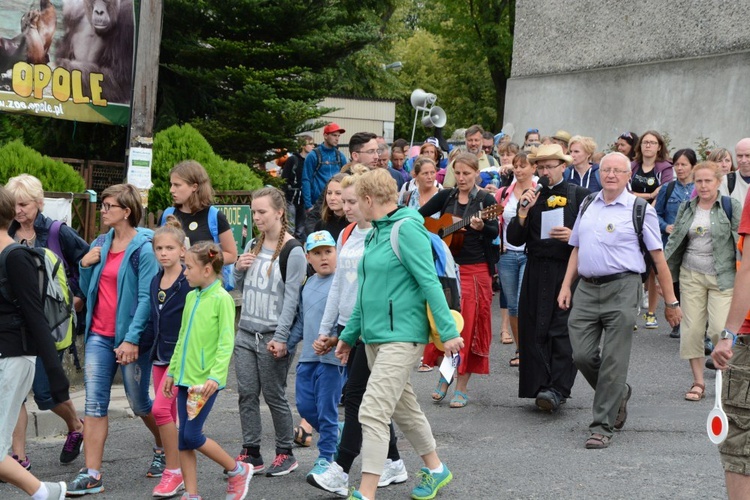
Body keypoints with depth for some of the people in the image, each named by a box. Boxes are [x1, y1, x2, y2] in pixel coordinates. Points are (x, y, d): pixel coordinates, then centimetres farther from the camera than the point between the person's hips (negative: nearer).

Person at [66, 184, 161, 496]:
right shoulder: (100, 244, 10)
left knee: (139, 402, 9)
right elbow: (87, 290, 17)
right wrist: (85, 266, -3)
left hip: (130, 337, -6)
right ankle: (91, 475, -2)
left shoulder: (144, 247, -10)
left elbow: (147, 297, -15)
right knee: (94, 404, -2)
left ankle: (163, 448, 36)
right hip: (99, 335, 6)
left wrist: (132, 339, -21)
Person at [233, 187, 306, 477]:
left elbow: (291, 297, -14)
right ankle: (250, 453, 12)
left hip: (272, 336, -7)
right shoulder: (253, 246, 12)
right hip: (246, 332, 7)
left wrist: (281, 338, -18)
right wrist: (239, 269, -1)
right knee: (246, 394, 5)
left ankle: (285, 453, 12)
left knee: (274, 396, 0)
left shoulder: (293, 251, -10)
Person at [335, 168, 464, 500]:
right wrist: (349, 334, 22)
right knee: (404, 408, 18)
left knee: (373, 412, -14)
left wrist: (448, 332, -21)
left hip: (401, 336, -10)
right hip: (375, 336, 10)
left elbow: (429, 282, -18)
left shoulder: (406, 228, -13)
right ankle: (435, 470, 35)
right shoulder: (376, 233, 14)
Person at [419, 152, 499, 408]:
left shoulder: (486, 199, -3)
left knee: (468, 326, -1)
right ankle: (444, 374, 23)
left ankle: (462, 387, 6)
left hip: (475, 271, -3)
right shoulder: (446, 197, 7)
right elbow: (418, 216, 13)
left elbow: (495, 233, -15)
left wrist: (481, 226, -35)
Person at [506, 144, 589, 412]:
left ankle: (558, 389, -11)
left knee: (562, 330, -8)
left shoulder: (579, 195, 4)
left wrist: (573, 236, -15)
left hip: (568, 270, -3)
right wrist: (523, 211, -8)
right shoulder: (530, 197, 13)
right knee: (534, 330, 1)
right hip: (537, 272, 4)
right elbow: (514, 239, 6)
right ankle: (541, 386, 7)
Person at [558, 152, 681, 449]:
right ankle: (618, 393, 28)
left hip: (621, 290, -5)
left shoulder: (640, 210, 0)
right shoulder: (587, 205, 15)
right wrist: (566, 286, 12)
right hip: (586, 289, 5)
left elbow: (658, 258, 0)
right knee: (582, 355, 0)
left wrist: (671, 301, -1)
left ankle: (603, 426, 4)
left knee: (613, 361, -4)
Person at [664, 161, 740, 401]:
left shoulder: (731, 206, -2)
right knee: (691, 330, 1)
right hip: (691, 275, 4)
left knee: (719, 329, -12)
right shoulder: (686, 208, 9)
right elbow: (674, 241, 14)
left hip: (723, 277, -4)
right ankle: (698, 382, 11)